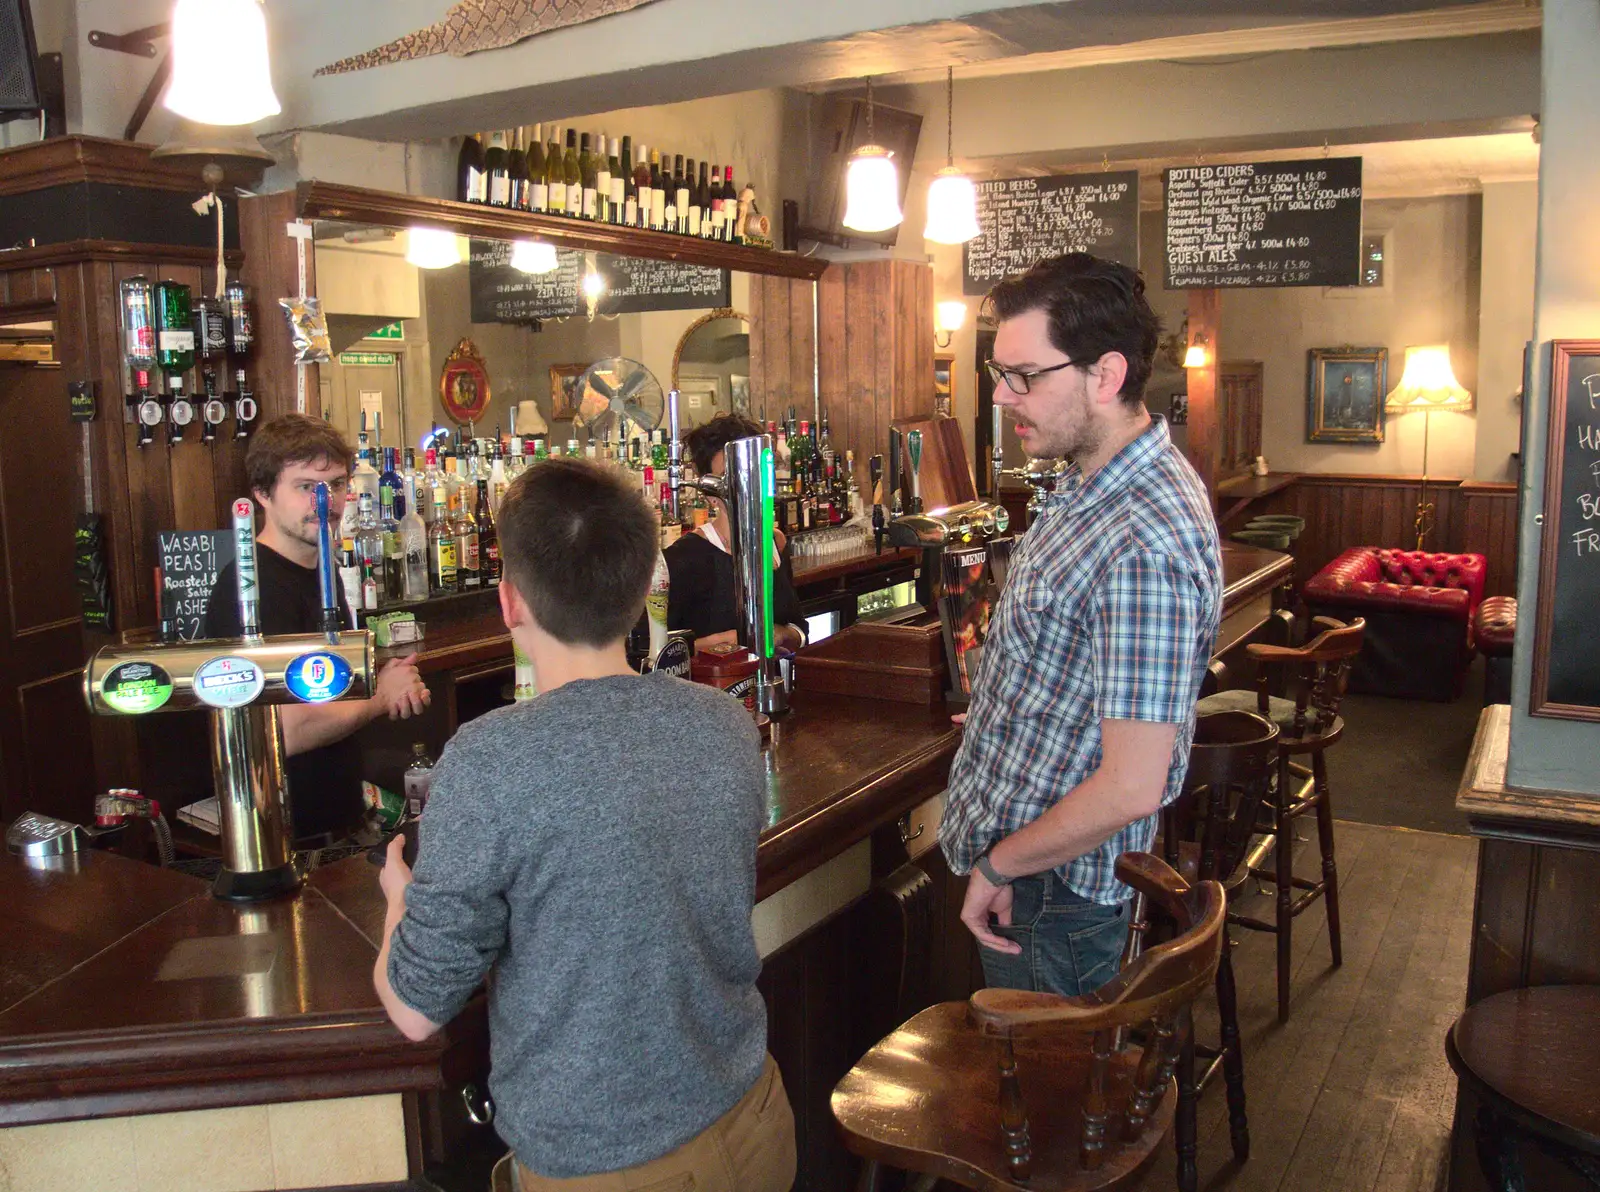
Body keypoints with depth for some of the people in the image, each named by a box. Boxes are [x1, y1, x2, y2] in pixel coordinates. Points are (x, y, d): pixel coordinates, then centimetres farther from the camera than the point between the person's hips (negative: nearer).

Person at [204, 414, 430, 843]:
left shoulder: (320, 571, 10)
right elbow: (289, 730, -30)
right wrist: (381, 698, -12)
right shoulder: (253, 586, -22)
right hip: (288, 838, -9)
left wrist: (392, 683, -1)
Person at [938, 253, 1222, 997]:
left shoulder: (1146, 546, -31)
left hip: (1052, 890, -9)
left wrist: (996, 865, -18)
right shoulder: (1092, 484, 3)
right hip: (1016, 855, 9)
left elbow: (1130, 788, -29)